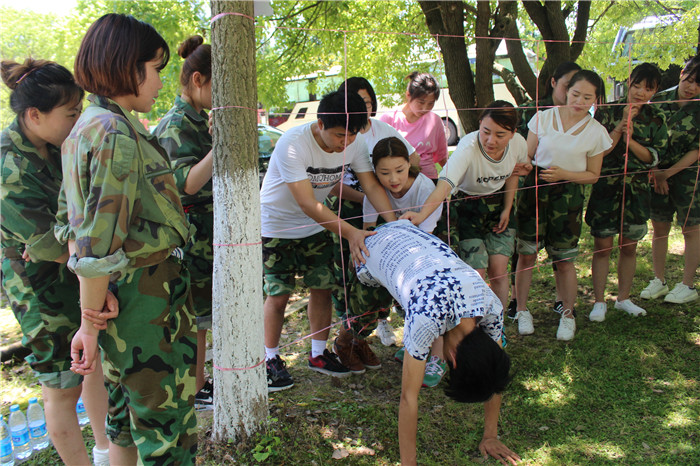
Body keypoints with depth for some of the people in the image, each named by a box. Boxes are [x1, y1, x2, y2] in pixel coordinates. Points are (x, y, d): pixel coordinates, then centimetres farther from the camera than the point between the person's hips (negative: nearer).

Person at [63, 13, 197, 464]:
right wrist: (90, 325, -16)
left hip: (120, 292, 10)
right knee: (165, 426, 5)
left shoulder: (89, 125, 10)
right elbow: (99, 246, -22)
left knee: (127, 418, 24)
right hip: (146, 294, -10)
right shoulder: (116, 133, -20)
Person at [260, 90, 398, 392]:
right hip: (276, 226, -5)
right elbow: (308, 204, -33)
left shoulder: (353, 144, -13)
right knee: (278, 295, -4)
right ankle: (271, 359, 16)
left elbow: (372, 186, -11)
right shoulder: (292, 144, -31)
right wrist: (350, 232, -37)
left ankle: (318, 354, 22)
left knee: (322, 287, 4)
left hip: (316, 226, 5)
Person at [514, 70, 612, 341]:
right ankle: (522, 310, 19)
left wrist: (563, 174, -12)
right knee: (526, 254, 1)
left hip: (569, 196, 0)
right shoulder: (543, 118, 1)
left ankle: (568, 315, 23)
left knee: (564, 260, 4)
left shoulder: (596, 132, 0)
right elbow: (526, 156, 7)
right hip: (535, 189, 1)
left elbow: (593, 175, 4)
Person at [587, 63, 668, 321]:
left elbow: (654, 156, 0)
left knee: (629, 247, 12)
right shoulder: (607, 111, -3)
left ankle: (623, 298, 27)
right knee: (603, 246, 0)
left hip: (637, 188, 3)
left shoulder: (656, 118, 5)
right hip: (605, 186, -3)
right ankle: (599, 301, 12)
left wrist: (630, 139, -14)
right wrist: (621, 125, -18)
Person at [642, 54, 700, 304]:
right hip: (659, 173, 3)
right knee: (659, 227, 8)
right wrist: (655, 172, -7)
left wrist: (667, 172, -14)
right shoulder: (659, 100, 0)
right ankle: (659, 281, 20)